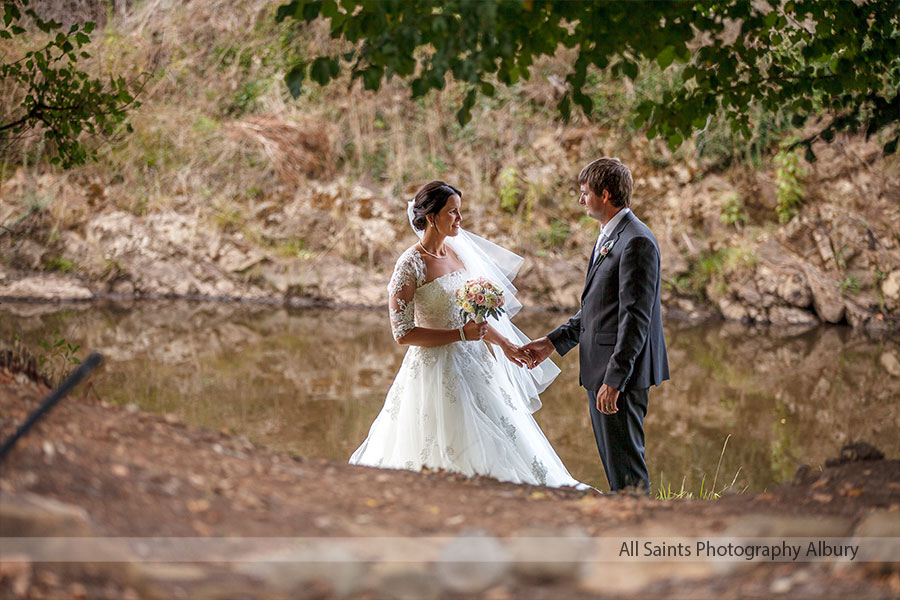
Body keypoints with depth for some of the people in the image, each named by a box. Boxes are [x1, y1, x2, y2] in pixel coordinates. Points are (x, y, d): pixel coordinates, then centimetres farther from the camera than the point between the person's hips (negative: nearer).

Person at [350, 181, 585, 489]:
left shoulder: (457, 252, 10)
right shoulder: (410, 265, -12)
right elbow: (403, 333, -16)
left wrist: (503, 342, 9)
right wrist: (461, 334, -17)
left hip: (473, 366, 7)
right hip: (437, 369, -7)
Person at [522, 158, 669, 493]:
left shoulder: (636, 242, -17)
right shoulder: (607, 238, 16)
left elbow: (635, 317, -21)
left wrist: (614, 379, -24)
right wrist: (553, 342, 17)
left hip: (622, 372, -10)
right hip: (600, 370, 10)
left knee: (625, 465, -6)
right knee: (613, 460, 16)